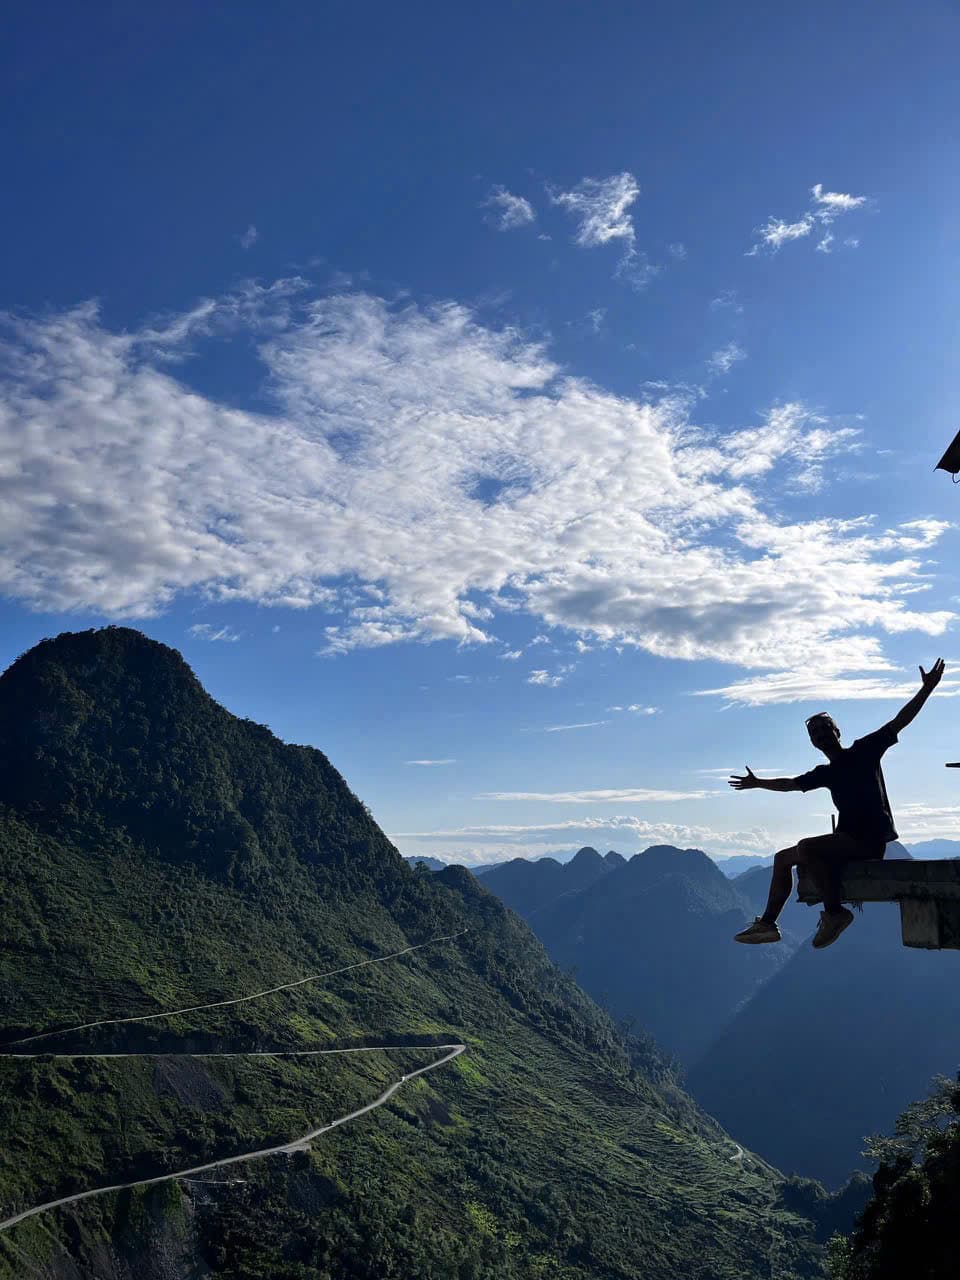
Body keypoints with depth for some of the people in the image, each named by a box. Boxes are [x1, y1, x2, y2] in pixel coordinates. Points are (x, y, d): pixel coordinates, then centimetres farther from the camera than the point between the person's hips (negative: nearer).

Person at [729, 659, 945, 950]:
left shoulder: (864, 750, 1)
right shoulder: (826, 773, 18)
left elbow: (899, 722, -4)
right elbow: (790, 784, 32)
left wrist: (926, 689, -13)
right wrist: (757, 783, 41)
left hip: (871, 839, -8)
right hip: (847, 839, 8)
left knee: (805, 847, -30)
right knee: (782, 858, 7)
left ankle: (834, 911, -23)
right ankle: (767, 923, 7)